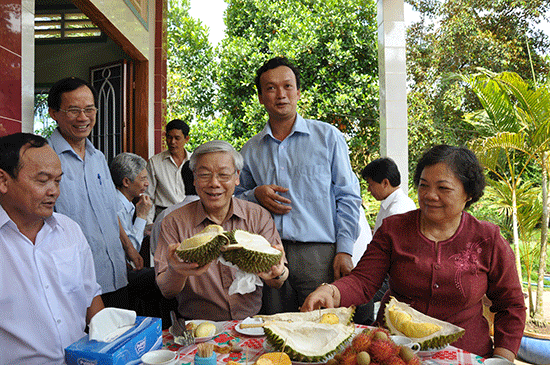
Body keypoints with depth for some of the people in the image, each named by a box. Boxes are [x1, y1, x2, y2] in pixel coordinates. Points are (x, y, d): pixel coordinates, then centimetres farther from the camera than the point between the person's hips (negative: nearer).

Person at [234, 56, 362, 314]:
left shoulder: (328, 136, 4)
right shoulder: (250, 150, 12)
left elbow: (347, 198, 2)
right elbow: (237, 197, 20)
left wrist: (344, 251, -7)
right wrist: (256, 195, -3)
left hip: (319, 254, -2)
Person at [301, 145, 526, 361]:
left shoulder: (488, 241, -1)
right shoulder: (393, 229, -1)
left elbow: (511, 306, 7)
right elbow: (363, 282, -7)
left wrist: (501, 358, -3)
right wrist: (331, 292, -27)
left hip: (464, 355, 2)